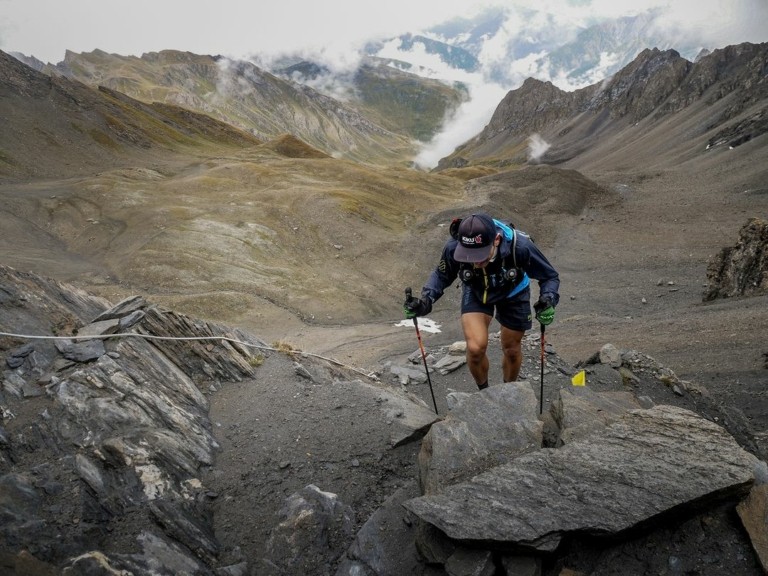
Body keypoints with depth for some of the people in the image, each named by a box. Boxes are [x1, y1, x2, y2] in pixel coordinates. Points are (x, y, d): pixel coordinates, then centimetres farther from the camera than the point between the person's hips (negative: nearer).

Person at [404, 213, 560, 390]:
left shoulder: (520, 246, -40)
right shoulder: (453, 248, -35)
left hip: (512, 293, 0)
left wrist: (548, 301, -42)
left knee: (512, 350, 14)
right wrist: (426, 300, -29)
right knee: (475, 348, -16)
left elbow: (549, 276, -22)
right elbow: (442, 275, -11)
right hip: (475, 292, 0)